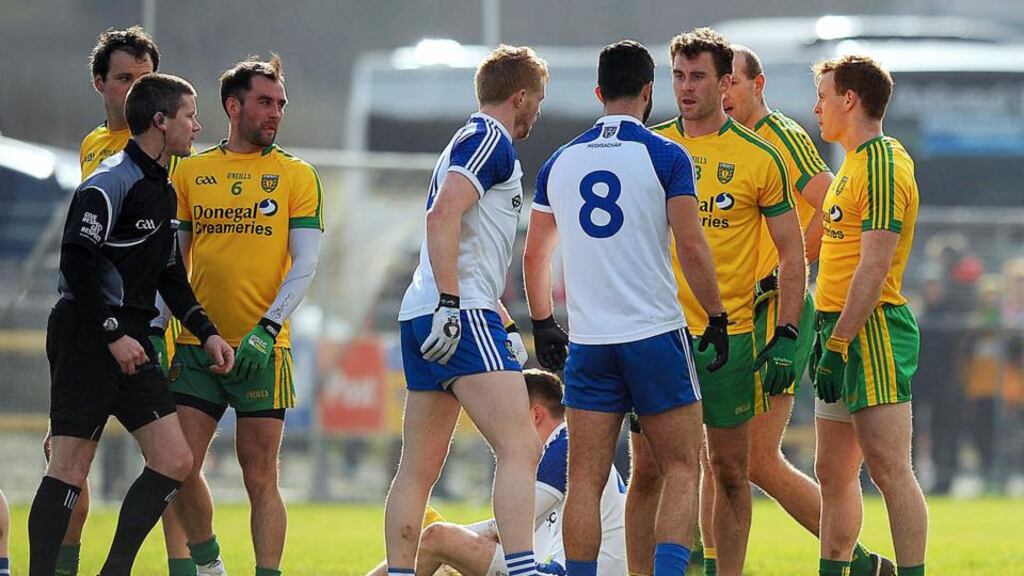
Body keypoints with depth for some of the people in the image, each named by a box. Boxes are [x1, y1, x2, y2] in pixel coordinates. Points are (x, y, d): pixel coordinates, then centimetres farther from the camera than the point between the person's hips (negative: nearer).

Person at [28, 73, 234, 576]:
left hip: (130, 340, 9)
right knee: (70, 466, -9)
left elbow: (169, 275, 25)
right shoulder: (111, 183, -12)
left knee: (174, 461, 1)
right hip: (86, 338, -9)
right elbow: (76, 262, -18)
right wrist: (113, 334, -20)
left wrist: (206, 332, 15)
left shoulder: (161, 190, 17)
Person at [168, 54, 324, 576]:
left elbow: (305, 264, -3)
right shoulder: (190, 172, 10)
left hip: (261, 349, -2)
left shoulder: (296, 175, 3)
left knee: (260, 476, -3)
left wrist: (268, 327, -15)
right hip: (196, 346, 3)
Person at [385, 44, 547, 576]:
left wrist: (500, 322, 34)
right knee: (520, 449, -17)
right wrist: (450, 303, -24)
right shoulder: (491, 141, -5)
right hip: (463, 315, -11)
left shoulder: (471, 142, 26)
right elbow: (442, 216, -20)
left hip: (425, 315, 11)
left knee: (418, 469, 9)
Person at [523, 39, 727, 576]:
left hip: (588, 344, 3)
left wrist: (543, 325, 28)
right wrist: (717, 319, 1)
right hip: (657, 336, -3)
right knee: (682, 470, 4)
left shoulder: (560, 162, 9)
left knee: (586, 480, 4)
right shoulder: (665, 157, -4)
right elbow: (692, 248, -9)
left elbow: (534, 255, 16)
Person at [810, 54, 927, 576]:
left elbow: (874, 267, -20)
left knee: (888, 469, -13)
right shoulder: (855, 163, 18)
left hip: (871, 334, -10)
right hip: (843, 330, 10)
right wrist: (828, 338, 20)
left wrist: (838, 344, -22)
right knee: (833, 473, 11)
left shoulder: (882, 165, -13)